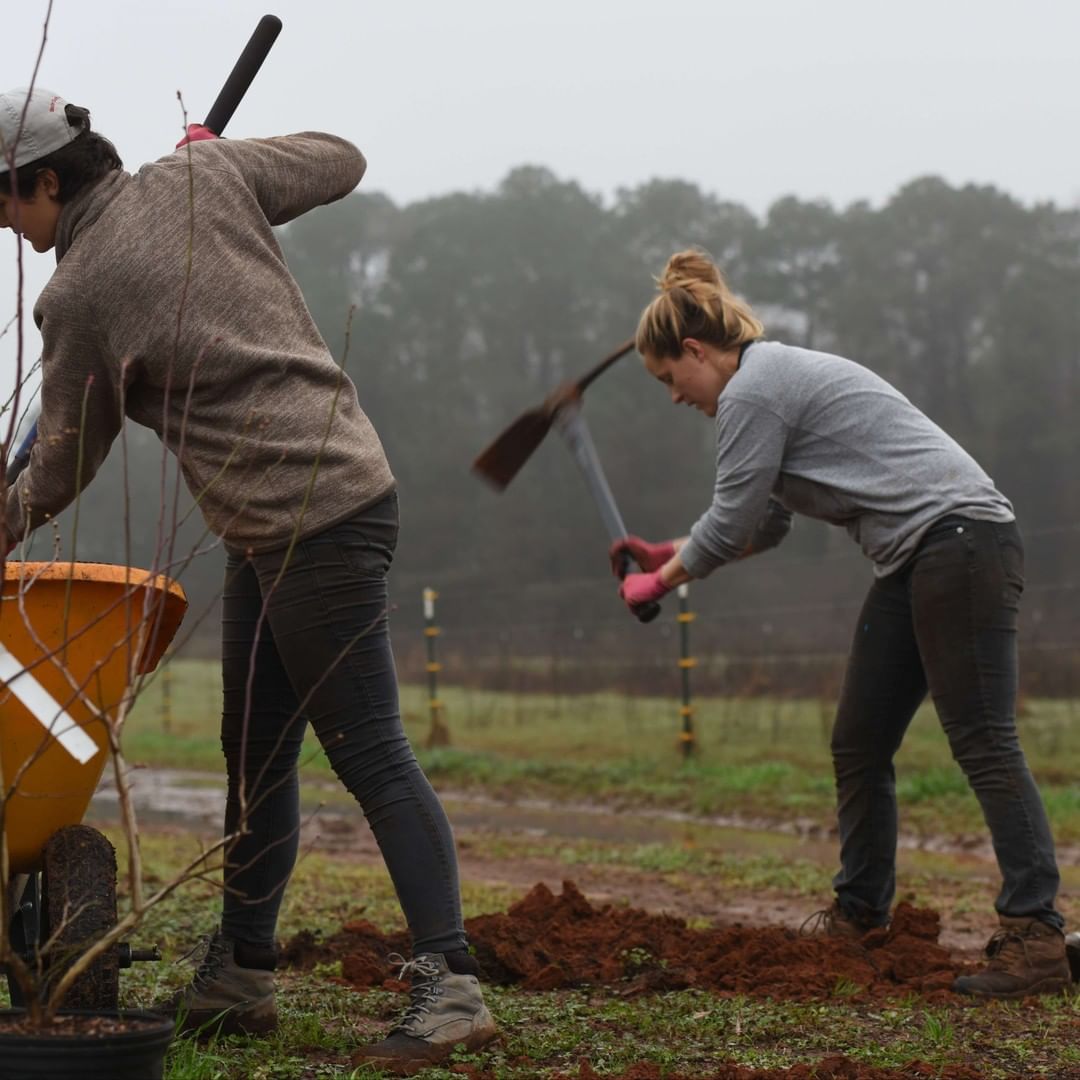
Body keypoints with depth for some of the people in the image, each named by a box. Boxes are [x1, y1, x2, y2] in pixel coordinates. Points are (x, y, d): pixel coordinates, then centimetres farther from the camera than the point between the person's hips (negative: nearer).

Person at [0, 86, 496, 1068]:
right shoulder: (201, 175, 7)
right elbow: (342, 162, 19)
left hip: (317, 524, -9)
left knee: (369, 750, -9)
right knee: (255, 749, 14)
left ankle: (449, 984, -10)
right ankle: (241, 976, 23)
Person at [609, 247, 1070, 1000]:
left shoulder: (752, 390, -10)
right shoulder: (780, 375, 21)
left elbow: (730, 526, -8)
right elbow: (764, 526, 28)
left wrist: (660, 583, 9)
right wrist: (666, 553, 28)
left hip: (959, 540, -10)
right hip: (916, 562, 10)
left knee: (983, 742, -13)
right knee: (859, 746, 11)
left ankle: (1036, 937, -15)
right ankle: (858, 918, 19)